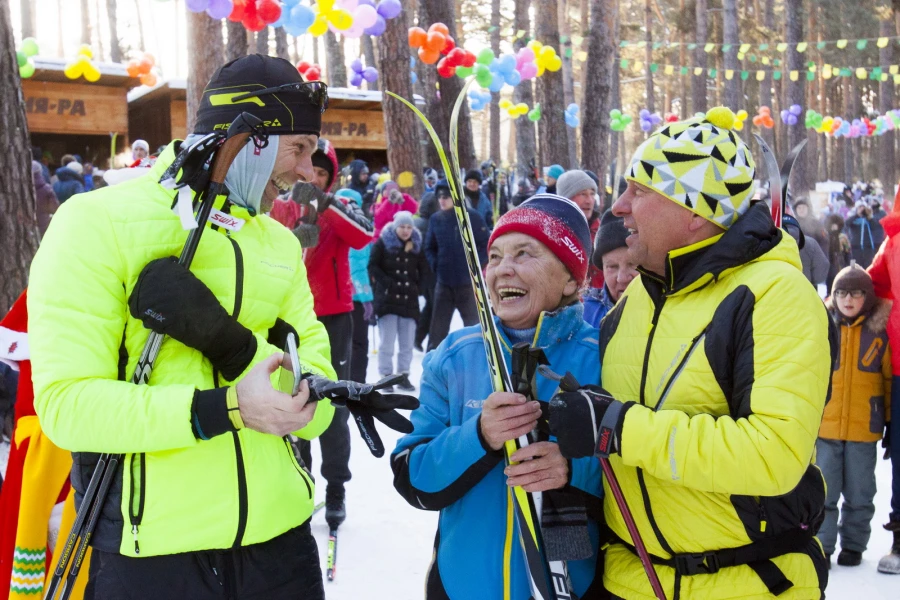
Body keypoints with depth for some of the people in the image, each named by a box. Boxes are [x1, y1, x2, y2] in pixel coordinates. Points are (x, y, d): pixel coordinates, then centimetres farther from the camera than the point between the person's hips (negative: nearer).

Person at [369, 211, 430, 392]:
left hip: (409, 299, 4)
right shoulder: (383, 243, -2)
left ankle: (403, 376, 14)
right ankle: (386, 376, 3)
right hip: (387, 298, -4)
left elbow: (423, 270, 18)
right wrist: (387, 283, -12)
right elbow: (373, 266, -4)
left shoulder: (416, 245, 9)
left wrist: (416, 285, 6)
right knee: (387, 341, -4)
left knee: (407, 342, 6)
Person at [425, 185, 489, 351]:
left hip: (468, 282, -3)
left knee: (473, 324, 9)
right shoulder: (436, 219, 3)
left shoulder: (472, 217, -7)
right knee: (438, 325, 6)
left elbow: (486, 245, -3)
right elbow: (430, 247, 14)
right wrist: (435, 265, 0)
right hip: (444, 281, 3)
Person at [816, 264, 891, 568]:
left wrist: (891, 422, 6)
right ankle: (821, 545, 15)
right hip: (824, 427, 0)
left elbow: (890, 379, 5)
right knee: (824, 492, 5)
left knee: (859, 494, 11)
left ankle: (853, 545, 25)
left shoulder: (880, 332, -2)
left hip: (864, 428, 0)